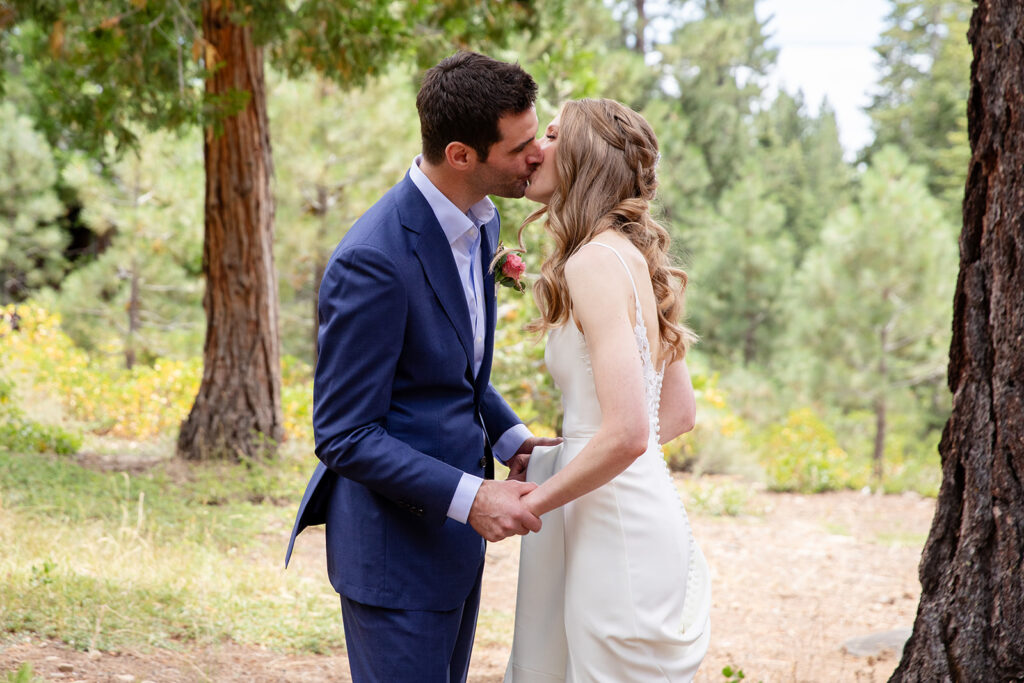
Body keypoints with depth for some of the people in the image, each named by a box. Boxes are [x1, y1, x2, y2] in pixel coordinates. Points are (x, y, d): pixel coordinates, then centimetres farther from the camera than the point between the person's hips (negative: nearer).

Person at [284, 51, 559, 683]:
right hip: (395, 545, -9)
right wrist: (469, 497, -27)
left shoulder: (480, 222, 4)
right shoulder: (373, 262, -25)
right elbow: (343, 436, -21)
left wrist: (510, 436, 3)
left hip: (452, 529, 9)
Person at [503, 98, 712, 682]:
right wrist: (554, 456, 16)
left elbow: (626, 434, -25)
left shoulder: (594, 262, -17)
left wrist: (531, 503, -12)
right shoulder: (635, 259, 11)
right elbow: (679, 414, 17)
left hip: (618, 529, -9)